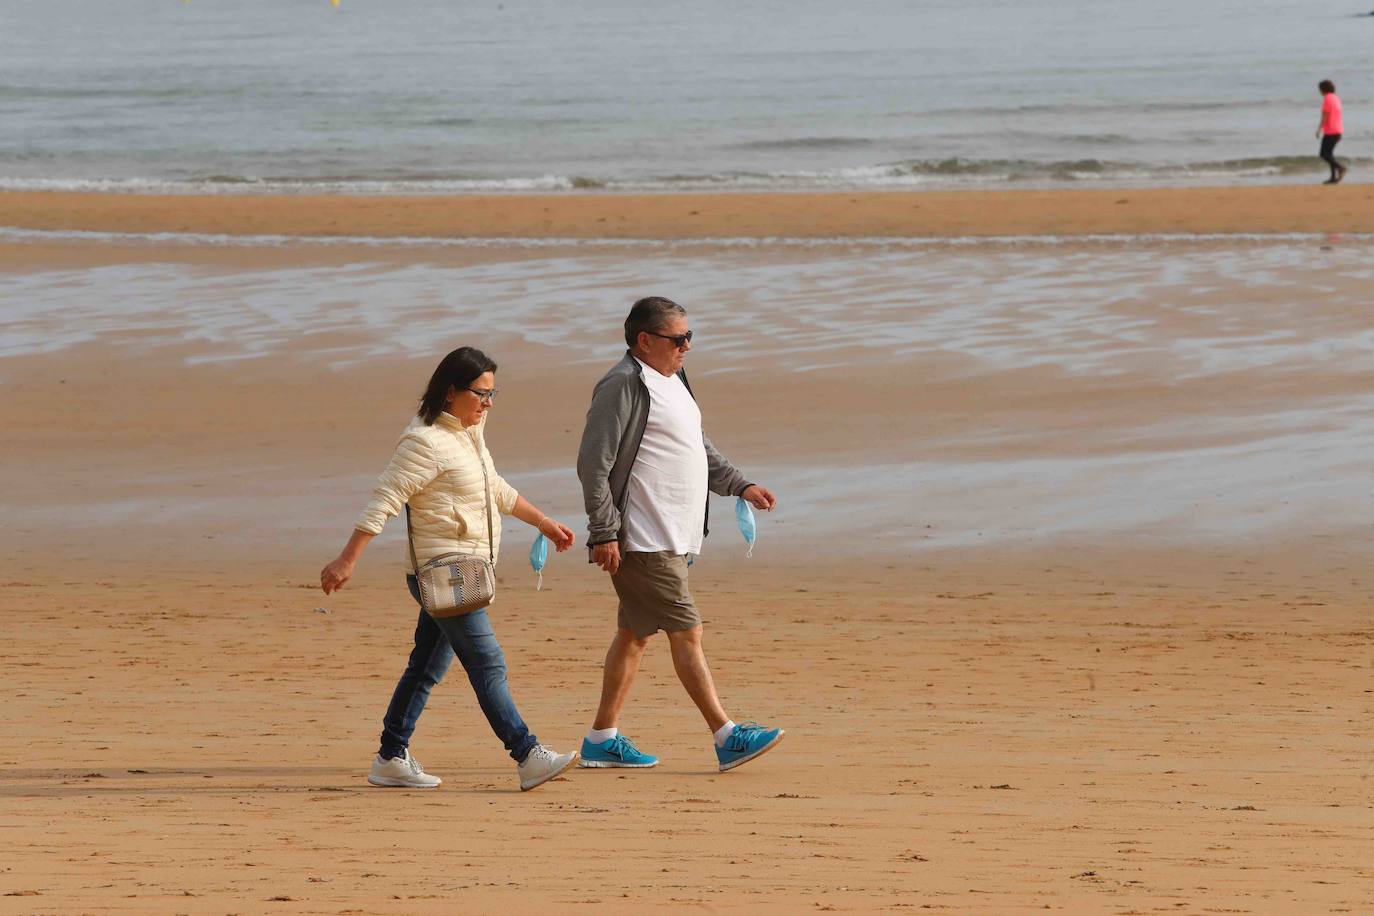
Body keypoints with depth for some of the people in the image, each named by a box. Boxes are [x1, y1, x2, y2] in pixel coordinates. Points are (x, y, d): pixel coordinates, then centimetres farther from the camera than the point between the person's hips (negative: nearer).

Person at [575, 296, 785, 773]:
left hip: (671, 539, 10)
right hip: (642, 544, -10)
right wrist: (604, 532, -21)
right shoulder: (624, 385, -14)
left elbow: (699, 449, 29)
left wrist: (740, 486, 18)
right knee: (686, 632, -10)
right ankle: (727, 737, -11)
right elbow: (594, 462, -18)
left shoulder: (671, 381, 17)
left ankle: (602, 738, 19)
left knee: (634, 634, 13)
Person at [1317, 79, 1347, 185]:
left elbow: (1325, 116, -19)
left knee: (1324, 155, -8)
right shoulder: (1336, 99, 13)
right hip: (1337, 130, 9)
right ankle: (1334, 177, 7)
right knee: (1329, 154, 12)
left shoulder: (1327, 99, -15)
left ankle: (1340, 168, -24)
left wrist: (1319, 130, -15)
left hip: (1330, 131, -9)